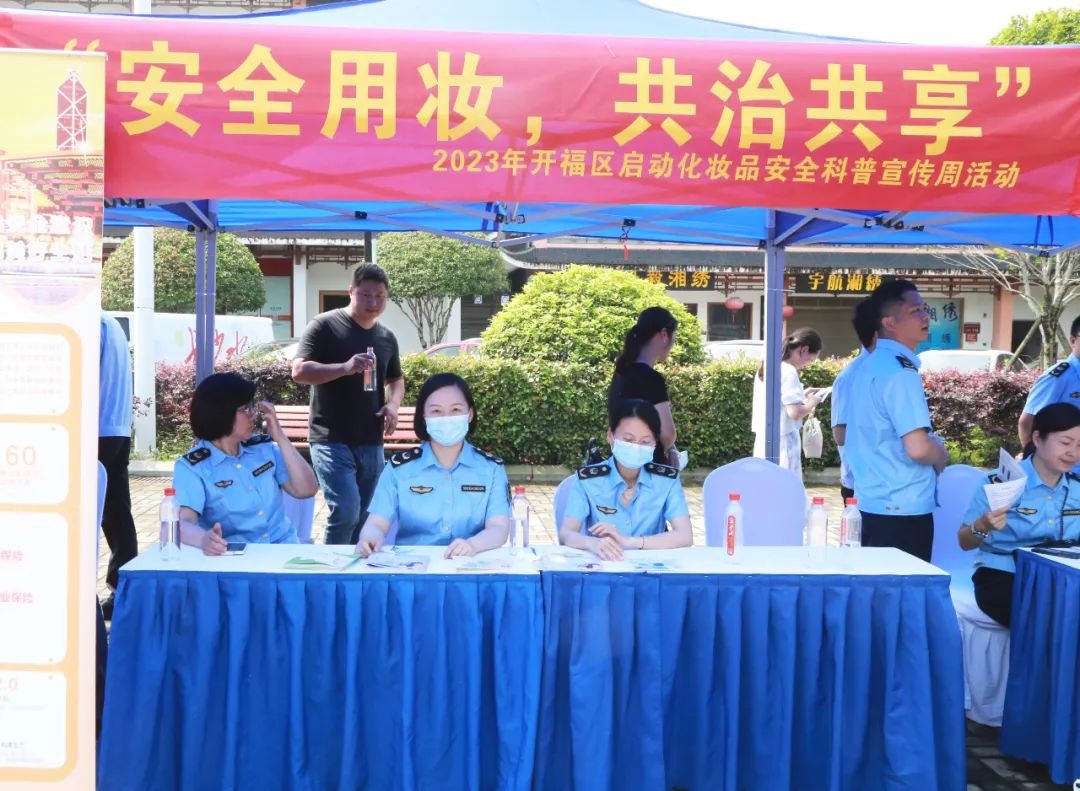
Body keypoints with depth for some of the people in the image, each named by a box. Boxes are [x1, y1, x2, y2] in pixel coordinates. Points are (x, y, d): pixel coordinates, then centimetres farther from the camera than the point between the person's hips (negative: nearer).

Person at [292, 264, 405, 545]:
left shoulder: (387, 338, 13)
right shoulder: (325, 325, -5)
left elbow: (395, 379, 26)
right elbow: (299, 370, -12)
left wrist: (393, 404, 3)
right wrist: (344, 367, -27)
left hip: (371, 442, 6)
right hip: (331, 440, -6)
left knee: (365, 517, 9)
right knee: (346, 510, -17)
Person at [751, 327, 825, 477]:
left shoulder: (767, 368, 11)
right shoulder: (788, 371, -15)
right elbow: (795, 413, -20)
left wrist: (801, 395, 16)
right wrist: (812, 403, -2)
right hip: (782, 444, -9)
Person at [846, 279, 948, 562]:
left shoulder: (873, 364, 11)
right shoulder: (900, 371, -17)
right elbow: (918, 448, -25)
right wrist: (941, 455, -4)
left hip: (873, 503, 9)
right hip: (902, 510, -9)